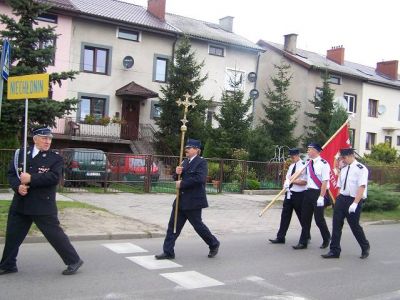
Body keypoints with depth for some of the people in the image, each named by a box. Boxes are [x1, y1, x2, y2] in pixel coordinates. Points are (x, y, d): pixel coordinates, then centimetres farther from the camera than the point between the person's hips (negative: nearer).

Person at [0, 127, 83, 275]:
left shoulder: (55, 158, -4)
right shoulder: (21, 154, 8)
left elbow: (54, 177, -17)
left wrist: (31, 179, -20)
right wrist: (18, 186, -13)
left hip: (43, 205, -4)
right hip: (20, 204, 5)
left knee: (54, 234, -3)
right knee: (12, 234, 13)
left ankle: (74, 261, 10)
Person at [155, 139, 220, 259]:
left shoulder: (201, 162, -10)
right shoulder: (185, 161, 14)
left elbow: (199, 178, -25)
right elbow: (177, 179, 17)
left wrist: (182, 184, -19)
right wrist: (177, 173, -7)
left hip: (193, 201, -8)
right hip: (181, 200, 8)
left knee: (198, 225, 4)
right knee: (173, 225, 5)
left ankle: (214, 244, 26)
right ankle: (168, 252, 10)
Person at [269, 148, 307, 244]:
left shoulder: (303, 166, -12)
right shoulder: (291, 166, 13)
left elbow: (305, 181, -18)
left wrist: (293, 181, -21)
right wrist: (286, 183, -1)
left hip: (298, 194, -7)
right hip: (289, 193, 7)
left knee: (302, 216, 6)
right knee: (285, 215, 7)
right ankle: (280, 237, 13)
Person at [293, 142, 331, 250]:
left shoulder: (323, 163, -13)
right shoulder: (308, 163, 10)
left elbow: (325, 182, -17)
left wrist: (321, 197, -20)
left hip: (318, 192, -7)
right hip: (308, 192, 7)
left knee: (319, 218, 0)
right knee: (305, 218, 8)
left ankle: (326, 239, 25)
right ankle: (303, 242, 16)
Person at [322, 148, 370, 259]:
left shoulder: (361, 169, -10)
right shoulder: (343, 169, 12)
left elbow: (361, 187, -17)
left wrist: (355, 203, -24)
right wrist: (338, 200, 12)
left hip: (354, 200, -6)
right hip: (341, 199, 6)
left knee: (354, 225, 4)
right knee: (336, 225, 2)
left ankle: (365, 247, 30)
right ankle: (334, 251, 9)